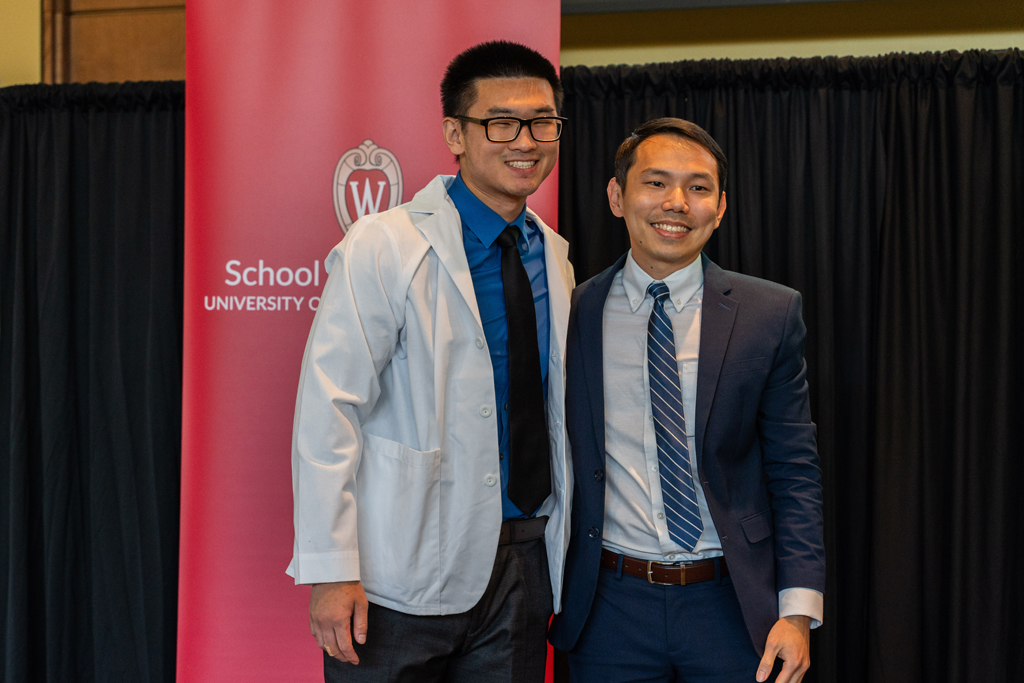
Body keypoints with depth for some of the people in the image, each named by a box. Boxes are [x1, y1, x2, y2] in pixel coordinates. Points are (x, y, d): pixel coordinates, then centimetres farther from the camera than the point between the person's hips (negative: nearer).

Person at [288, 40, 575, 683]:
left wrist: (562, 549, 17)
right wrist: (332, 570, -18)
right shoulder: (384, 247, -10)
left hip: (523, 562, 6)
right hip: (404, 575, -5)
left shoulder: (554, 257, 10)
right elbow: (328, 410, -14)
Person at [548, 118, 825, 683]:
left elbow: (794, 472, 0)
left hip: (731, 606, 0)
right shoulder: (570, 316, 0)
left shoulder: (771, 314, -1)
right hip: (609, 610, 0)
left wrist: (799, 610, -8)